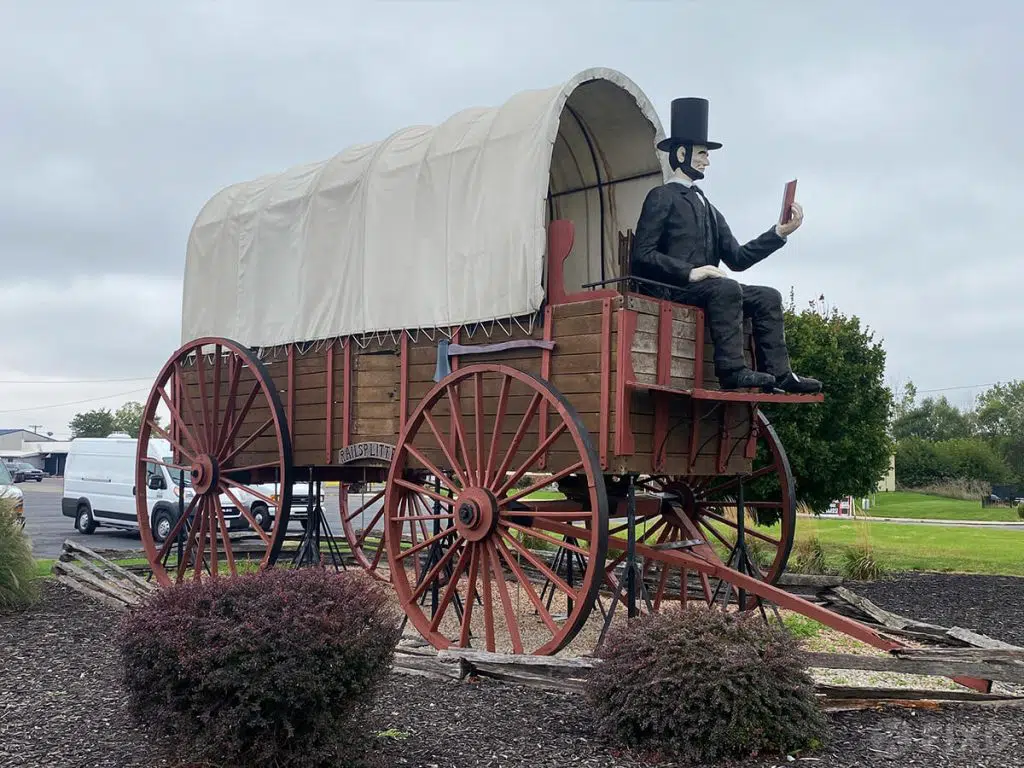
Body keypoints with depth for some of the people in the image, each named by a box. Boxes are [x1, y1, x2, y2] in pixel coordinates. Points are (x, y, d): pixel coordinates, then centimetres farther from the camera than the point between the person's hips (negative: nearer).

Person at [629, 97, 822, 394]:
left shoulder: (708, 208, 25)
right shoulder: (661, 197, 1)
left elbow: (737, 258, 14)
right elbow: (642, 255, -11)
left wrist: (780, 232, 6)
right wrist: (690, 272, -19)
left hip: (703, 288, 8)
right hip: (667, 290, -8)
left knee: (768, 296, -6)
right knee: (726, 288, -31)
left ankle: (778, 374, -14)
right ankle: (732, 370, -32)